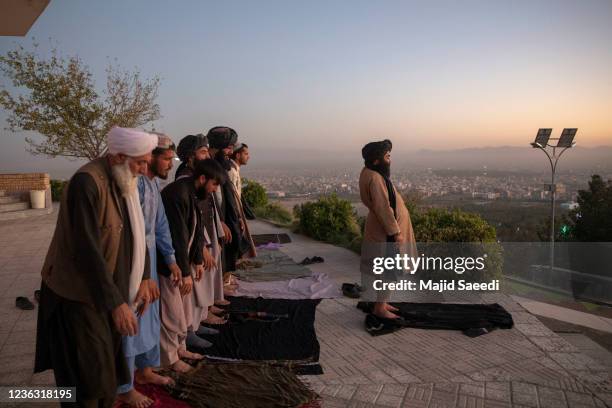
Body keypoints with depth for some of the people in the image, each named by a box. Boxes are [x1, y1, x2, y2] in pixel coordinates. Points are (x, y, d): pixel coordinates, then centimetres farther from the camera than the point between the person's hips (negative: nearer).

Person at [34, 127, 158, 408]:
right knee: (89, 375, 4)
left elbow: (136, 232, 10)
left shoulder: (126, 183, 1)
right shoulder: (86, 182, -25)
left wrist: (143, 279, 4)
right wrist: (116, 303, -27)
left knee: (107, 367, 19)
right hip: (79, 293, -7)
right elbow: (87, 249, -29)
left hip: (110, 288, 7)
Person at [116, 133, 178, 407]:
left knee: (150, 318, 20)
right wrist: (145, 276, -21)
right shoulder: (134, 182, -23)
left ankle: (145, 370, 39)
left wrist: (170, 259, 9)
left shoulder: (154, 182, 6)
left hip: (149, 259, 9)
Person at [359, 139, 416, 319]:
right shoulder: (375, 178, -23)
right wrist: (395, 232, -22)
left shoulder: (373, 173, 9)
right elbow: (383, 208, -25)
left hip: (383, 229, 10)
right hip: (385, 232, -10)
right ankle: (379, 308, 9)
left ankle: (382, 302, 29)